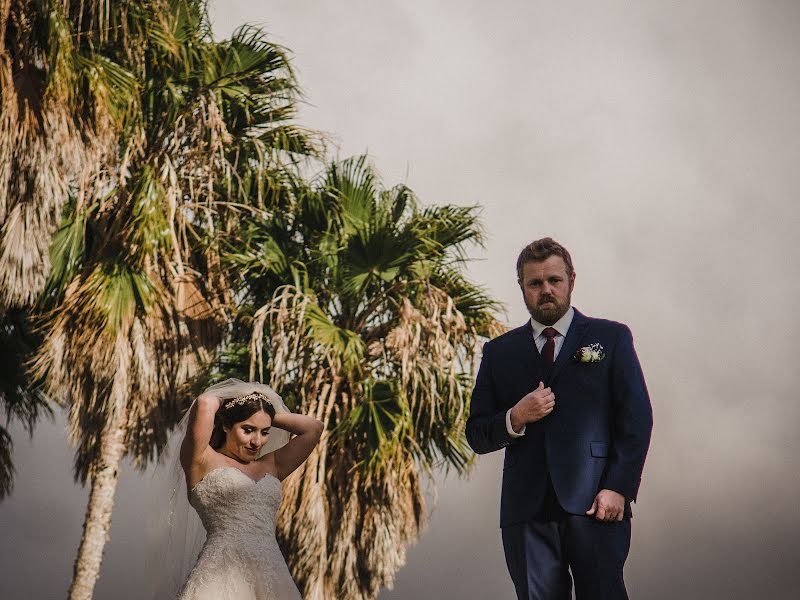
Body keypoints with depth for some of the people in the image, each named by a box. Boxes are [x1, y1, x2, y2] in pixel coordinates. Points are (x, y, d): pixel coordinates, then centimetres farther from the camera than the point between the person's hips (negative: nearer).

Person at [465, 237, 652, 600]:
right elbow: (476, 435, 13)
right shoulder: (500, 352, 15)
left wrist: (618, 488, -9)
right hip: (526, 511, 2)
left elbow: (636, 419, 2)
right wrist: (515, 418, -8)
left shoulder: (611, 338, 9)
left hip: (595, 505, -2)